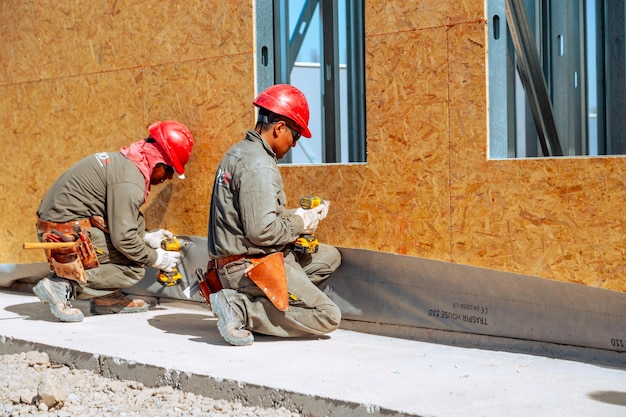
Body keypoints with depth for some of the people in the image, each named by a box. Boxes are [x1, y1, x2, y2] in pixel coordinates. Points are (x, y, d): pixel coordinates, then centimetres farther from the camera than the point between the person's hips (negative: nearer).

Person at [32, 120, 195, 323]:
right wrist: (158, 258, -5)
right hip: (69, 234, -10)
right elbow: (123, 237, -18)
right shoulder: (129, 181, -18)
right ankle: (64, 286, -12)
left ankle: (106, 298, 16)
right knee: (133, 269, -6)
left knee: (136, 222, 18)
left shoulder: (122, 161, 14)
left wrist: (146, 237, 17)